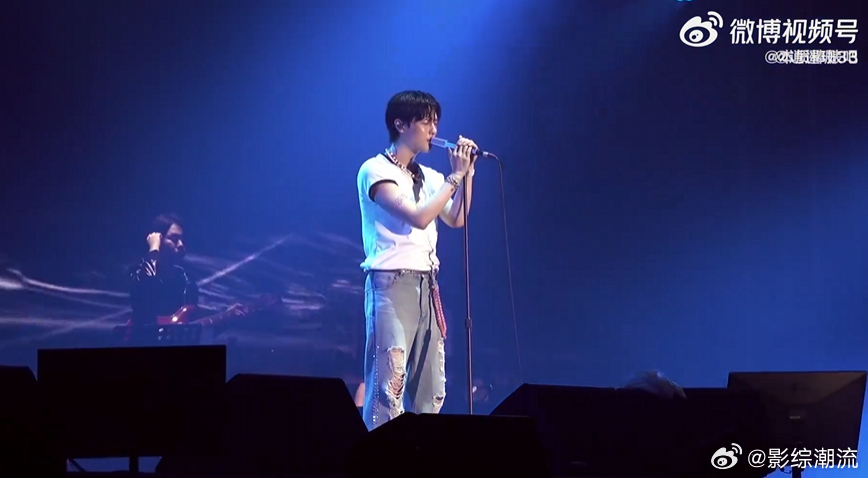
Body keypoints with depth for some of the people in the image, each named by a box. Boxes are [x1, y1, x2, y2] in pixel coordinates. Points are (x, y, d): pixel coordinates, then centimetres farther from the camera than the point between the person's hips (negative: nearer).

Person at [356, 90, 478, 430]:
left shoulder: (428, 177, 18)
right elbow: (419, 218, -15)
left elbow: (456, 220, 6)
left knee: (431, 386, 5)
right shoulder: (376, 170, -4)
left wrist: (467, 174, 0)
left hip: (426, 285, 8)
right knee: (390, 382, -15)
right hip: (392, 284, -8)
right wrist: (455, 176, -10)